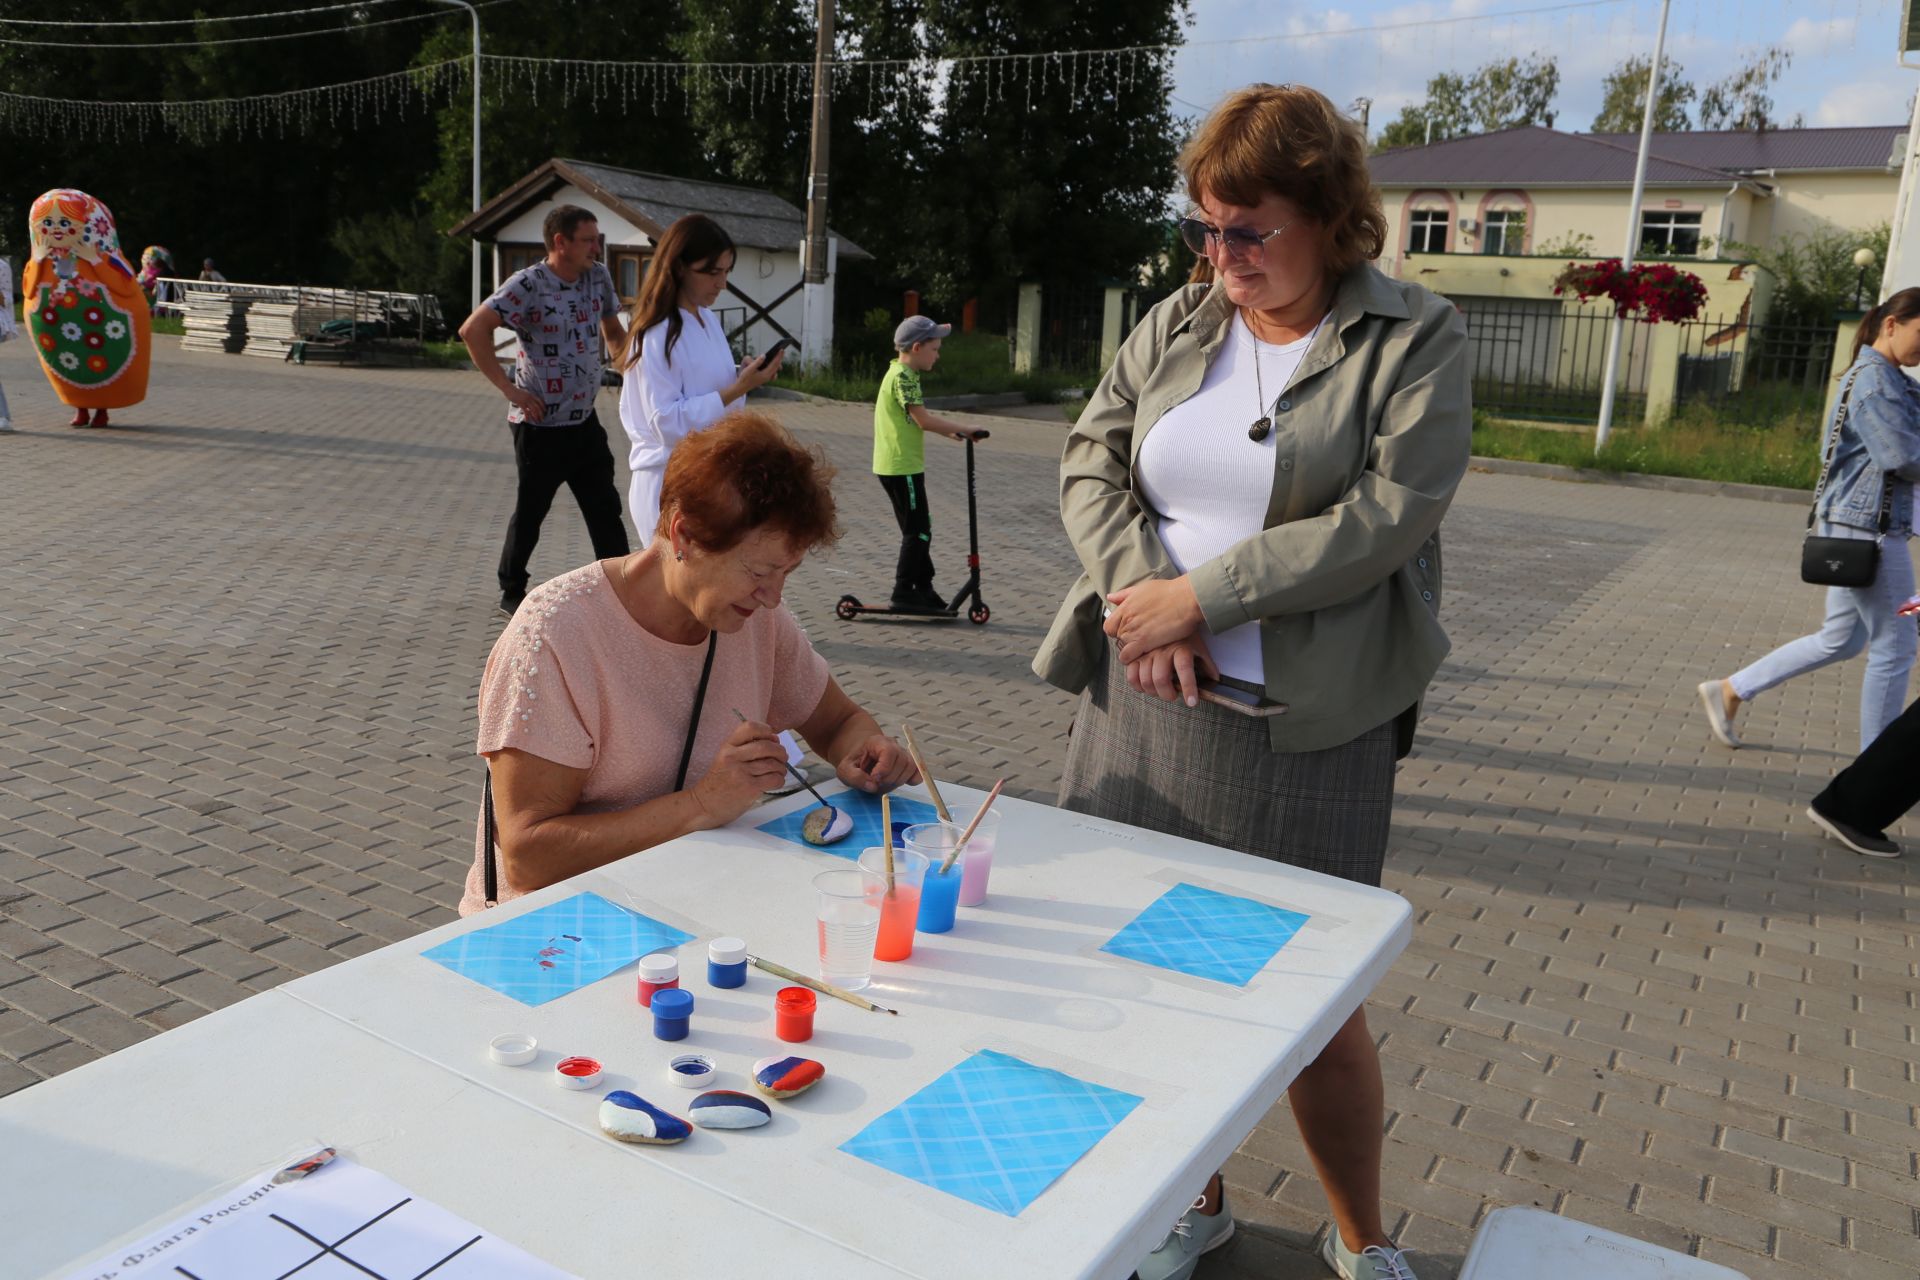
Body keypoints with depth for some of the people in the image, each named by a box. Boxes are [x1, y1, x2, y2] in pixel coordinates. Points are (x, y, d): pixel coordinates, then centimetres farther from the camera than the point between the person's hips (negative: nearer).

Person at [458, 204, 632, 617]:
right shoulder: (528, 284, -16)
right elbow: (473, 329, -22)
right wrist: (508, 388, -19)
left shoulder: (598, 278, 3)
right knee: (530, 512, 7)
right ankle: (512, 593, 24)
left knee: (605, 508, 9)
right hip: (540, 425, -6)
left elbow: (613, 330, 19)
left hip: (586, 421, 6)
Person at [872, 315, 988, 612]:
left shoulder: (901, 372, 15)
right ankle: (903, 592, 3)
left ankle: (923, 587, 22)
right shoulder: (902, 376, -16)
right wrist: (963, 430, -15)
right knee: (918, 532, -3)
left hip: (900, 466, 10)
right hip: (901, 467, -10)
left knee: (919, 529, 15)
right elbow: (924, 420, -23)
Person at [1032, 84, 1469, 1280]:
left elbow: (1385, 517, -14)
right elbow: (1090, 461, 7)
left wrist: (1201, 596, -15)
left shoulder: (1415, 342, -4)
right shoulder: (1176, 324, 9)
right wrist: (1136, 590, -11)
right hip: (1146, 699, 4)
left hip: (1306, 728, -4)